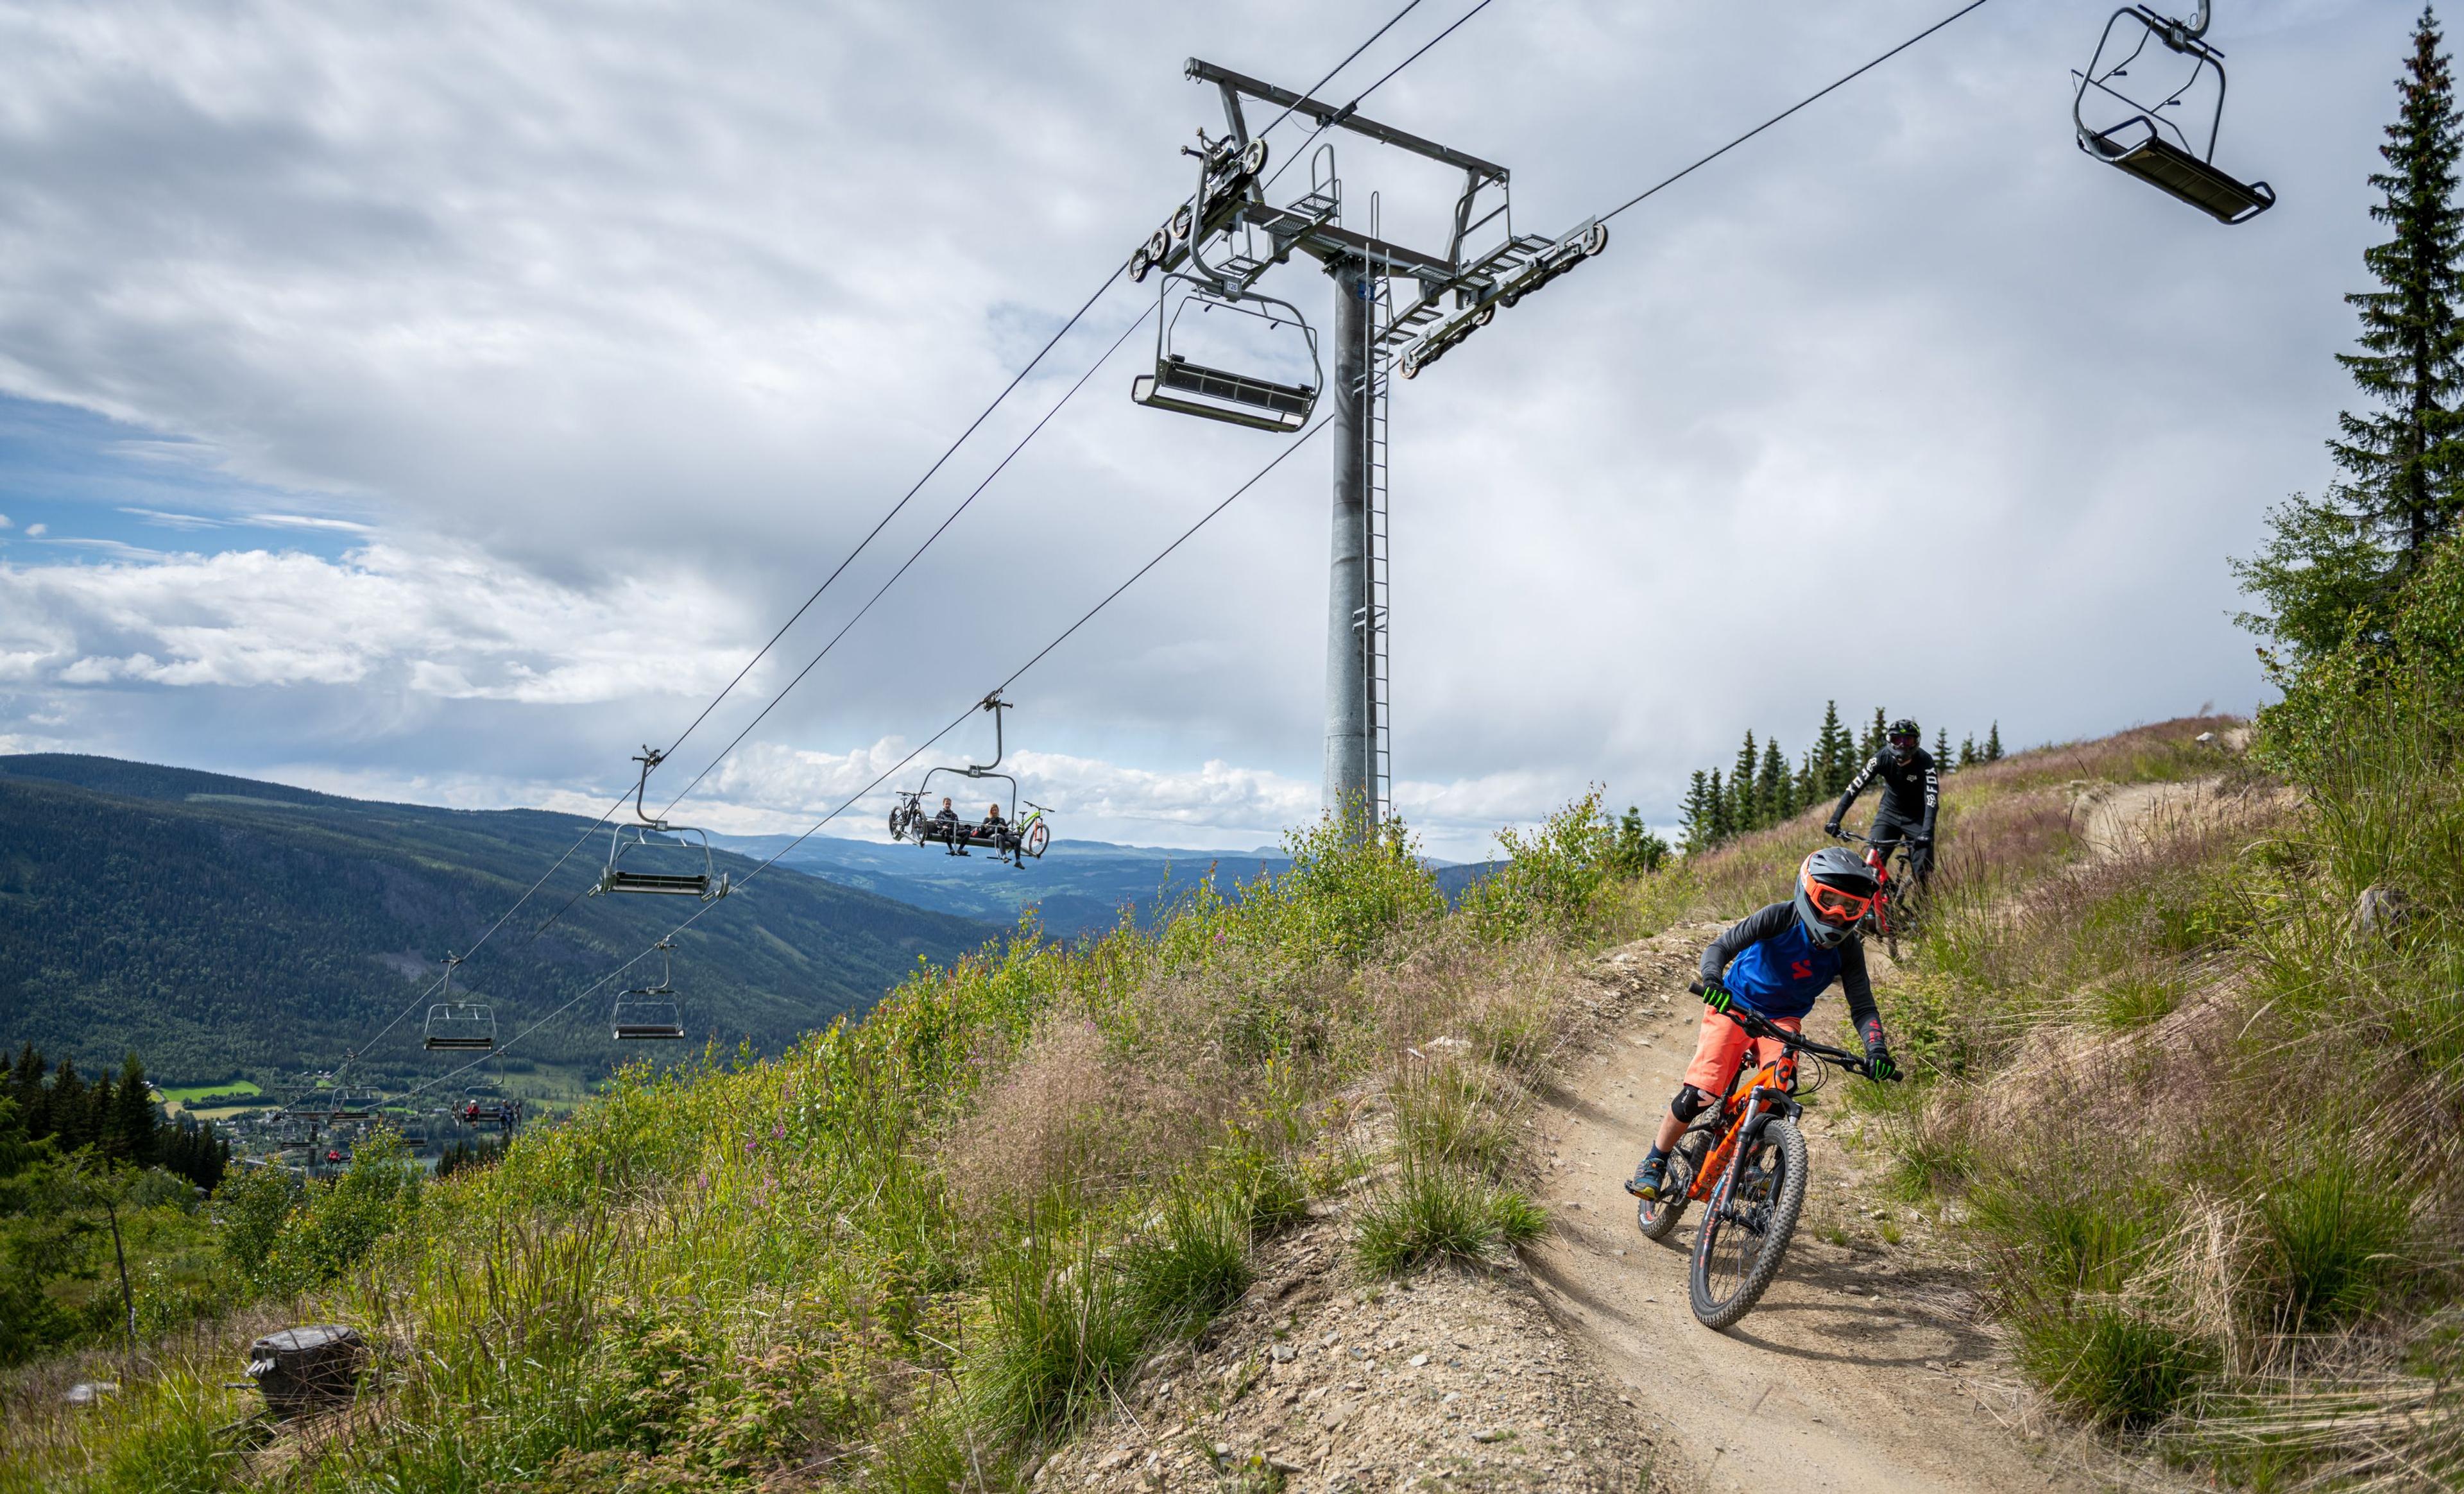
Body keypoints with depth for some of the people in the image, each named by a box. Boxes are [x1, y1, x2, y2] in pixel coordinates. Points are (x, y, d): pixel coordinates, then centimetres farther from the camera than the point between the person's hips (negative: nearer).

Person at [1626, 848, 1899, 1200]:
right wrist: (1713, 980, -48)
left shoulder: (1848, 950, -12)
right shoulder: (1781, 918, -23)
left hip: (1782, 1019, 3)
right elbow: (1721, 946, -27)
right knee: (1700, 1091, -17)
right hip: (1735, 1004, -3)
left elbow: (1862, 1007, -12)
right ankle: (1655, 1161, 3)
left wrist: (1877, 1050, -31)